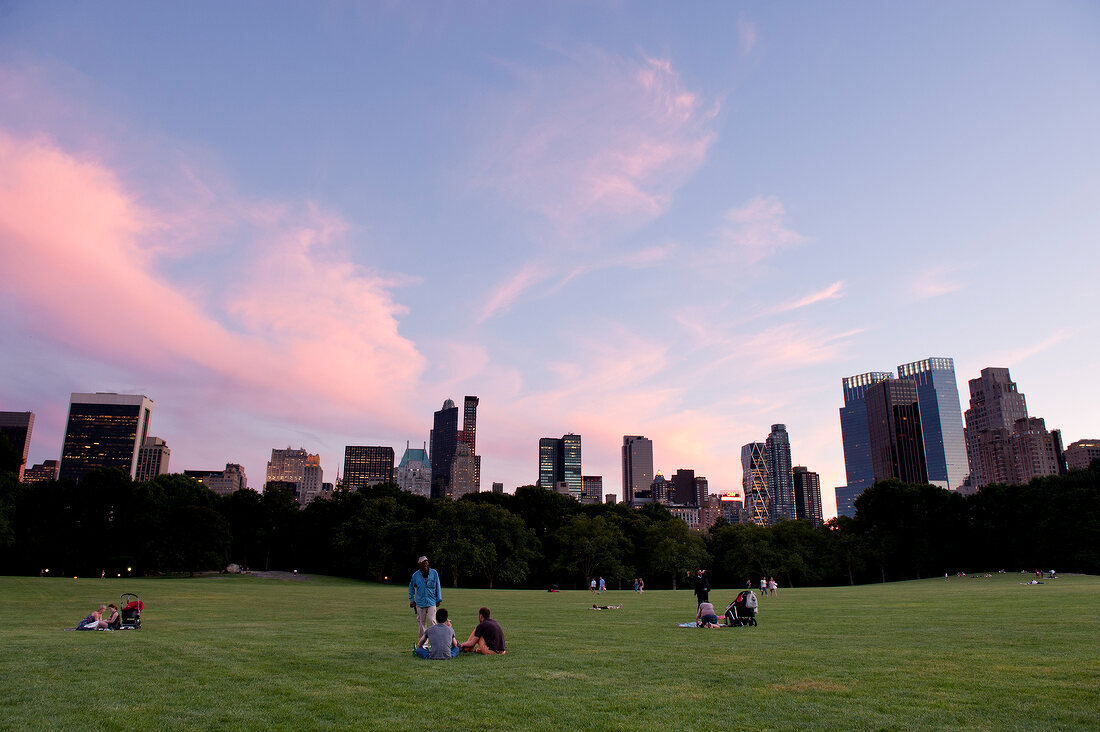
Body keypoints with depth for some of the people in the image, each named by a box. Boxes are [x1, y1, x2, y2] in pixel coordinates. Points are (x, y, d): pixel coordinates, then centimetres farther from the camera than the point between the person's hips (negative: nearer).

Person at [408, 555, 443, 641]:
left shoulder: (434, 573, 2)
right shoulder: (416, 575, 3)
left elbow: (438, 587, 8)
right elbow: (411, 587, 17)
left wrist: (438, 599, 6)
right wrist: (411, 599, 11)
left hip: (431, 602, -1)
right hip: (420, 602, 1)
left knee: (432, 621, -11)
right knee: (421, 622, 5)